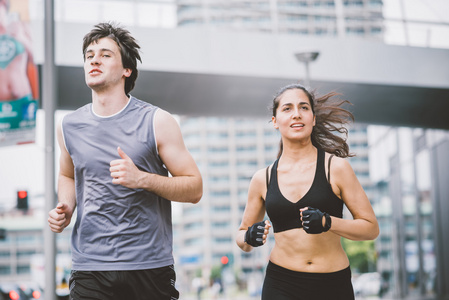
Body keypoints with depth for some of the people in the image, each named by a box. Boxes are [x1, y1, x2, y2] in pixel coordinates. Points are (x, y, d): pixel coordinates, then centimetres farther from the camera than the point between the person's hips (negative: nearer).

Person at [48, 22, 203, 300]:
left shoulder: (157, 122, -3)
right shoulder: (69, 127, 7)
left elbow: (194, 189, -3)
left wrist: (142, 178, -18)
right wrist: (65, 207, 5)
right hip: (89, 269, 2)